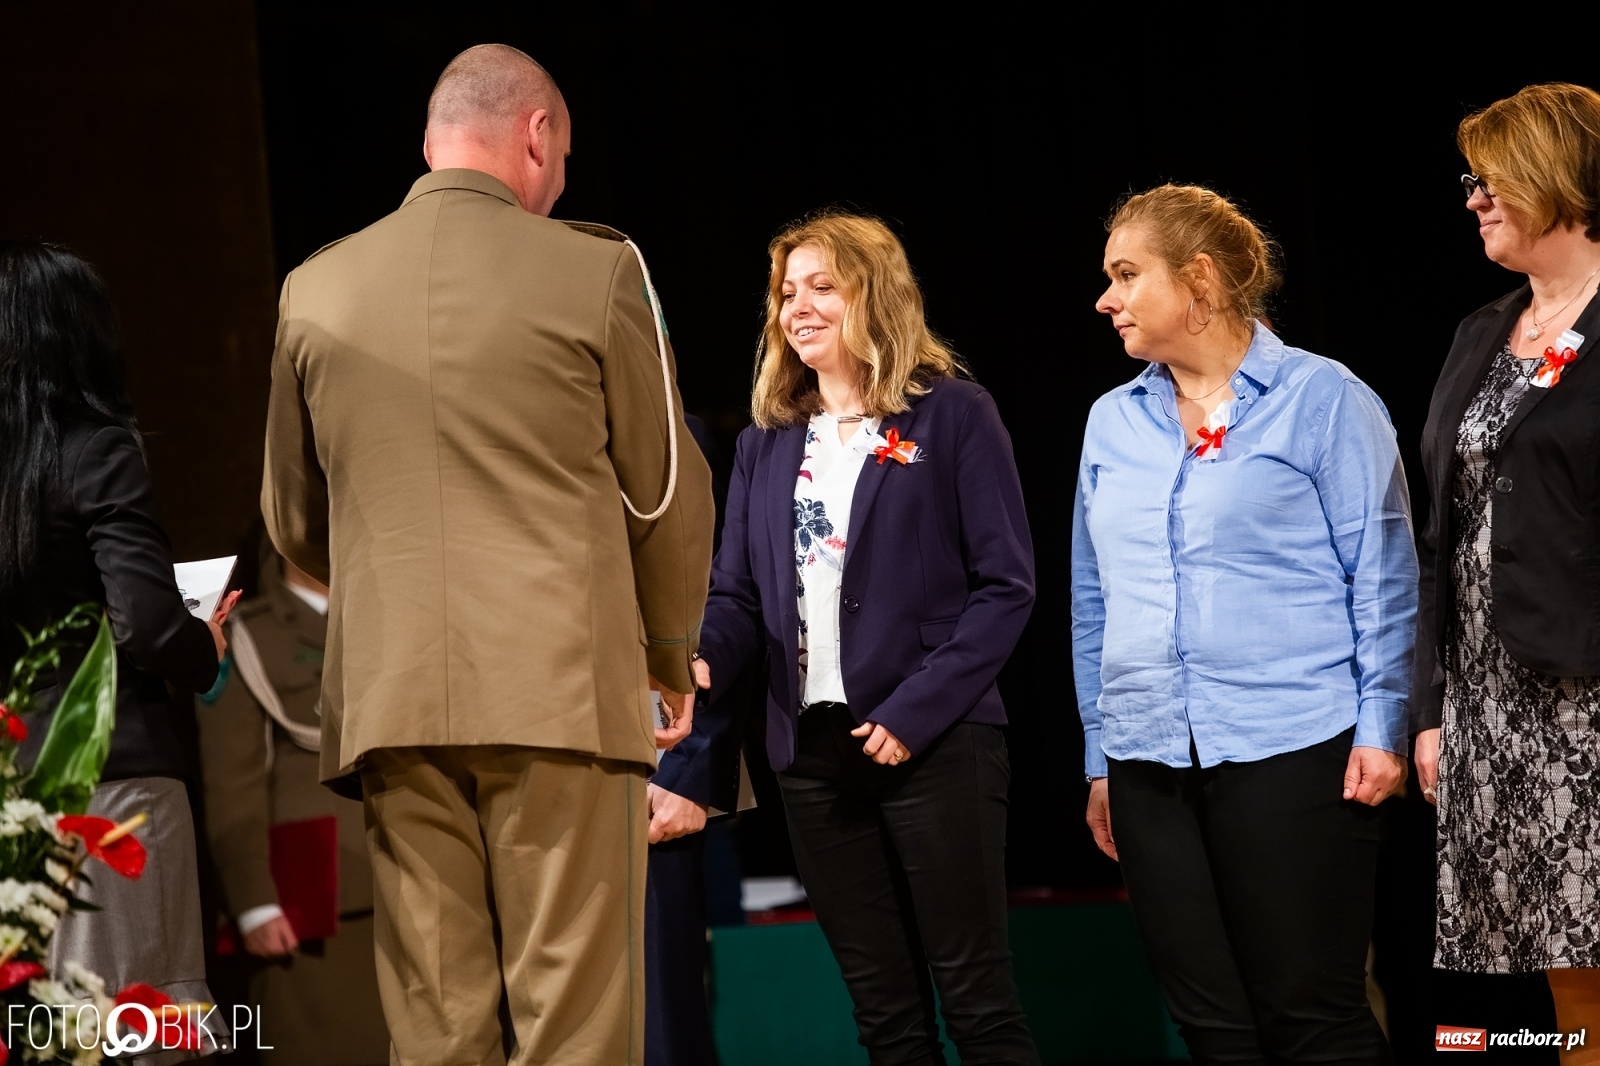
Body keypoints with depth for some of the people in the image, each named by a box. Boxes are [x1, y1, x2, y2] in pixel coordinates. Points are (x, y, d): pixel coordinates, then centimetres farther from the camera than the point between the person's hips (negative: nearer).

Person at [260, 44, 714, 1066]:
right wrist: (673, 657, 21)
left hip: (390, 701, 4)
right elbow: (666, 492, 5)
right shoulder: (594, 269, -2)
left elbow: (293, 520, 18)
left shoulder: (315, 290, 9)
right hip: (561, 691, -3)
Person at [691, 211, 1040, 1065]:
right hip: (812, 750, 5)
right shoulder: (765, 446, 14)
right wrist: (703, 659, -14)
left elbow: (1005, 585, -6)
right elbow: (738, 594, 10)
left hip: (931, 741, -5)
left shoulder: (951, 415, -1)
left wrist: (916, 709, -15)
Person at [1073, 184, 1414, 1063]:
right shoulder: (1113, 421, 13)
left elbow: (1381, 574, -3)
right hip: (1150, 765, 5)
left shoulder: (1321, 399, -2)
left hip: (1291, 757, -5)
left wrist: (1382, 727, -10)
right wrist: (1099, 757, 15)